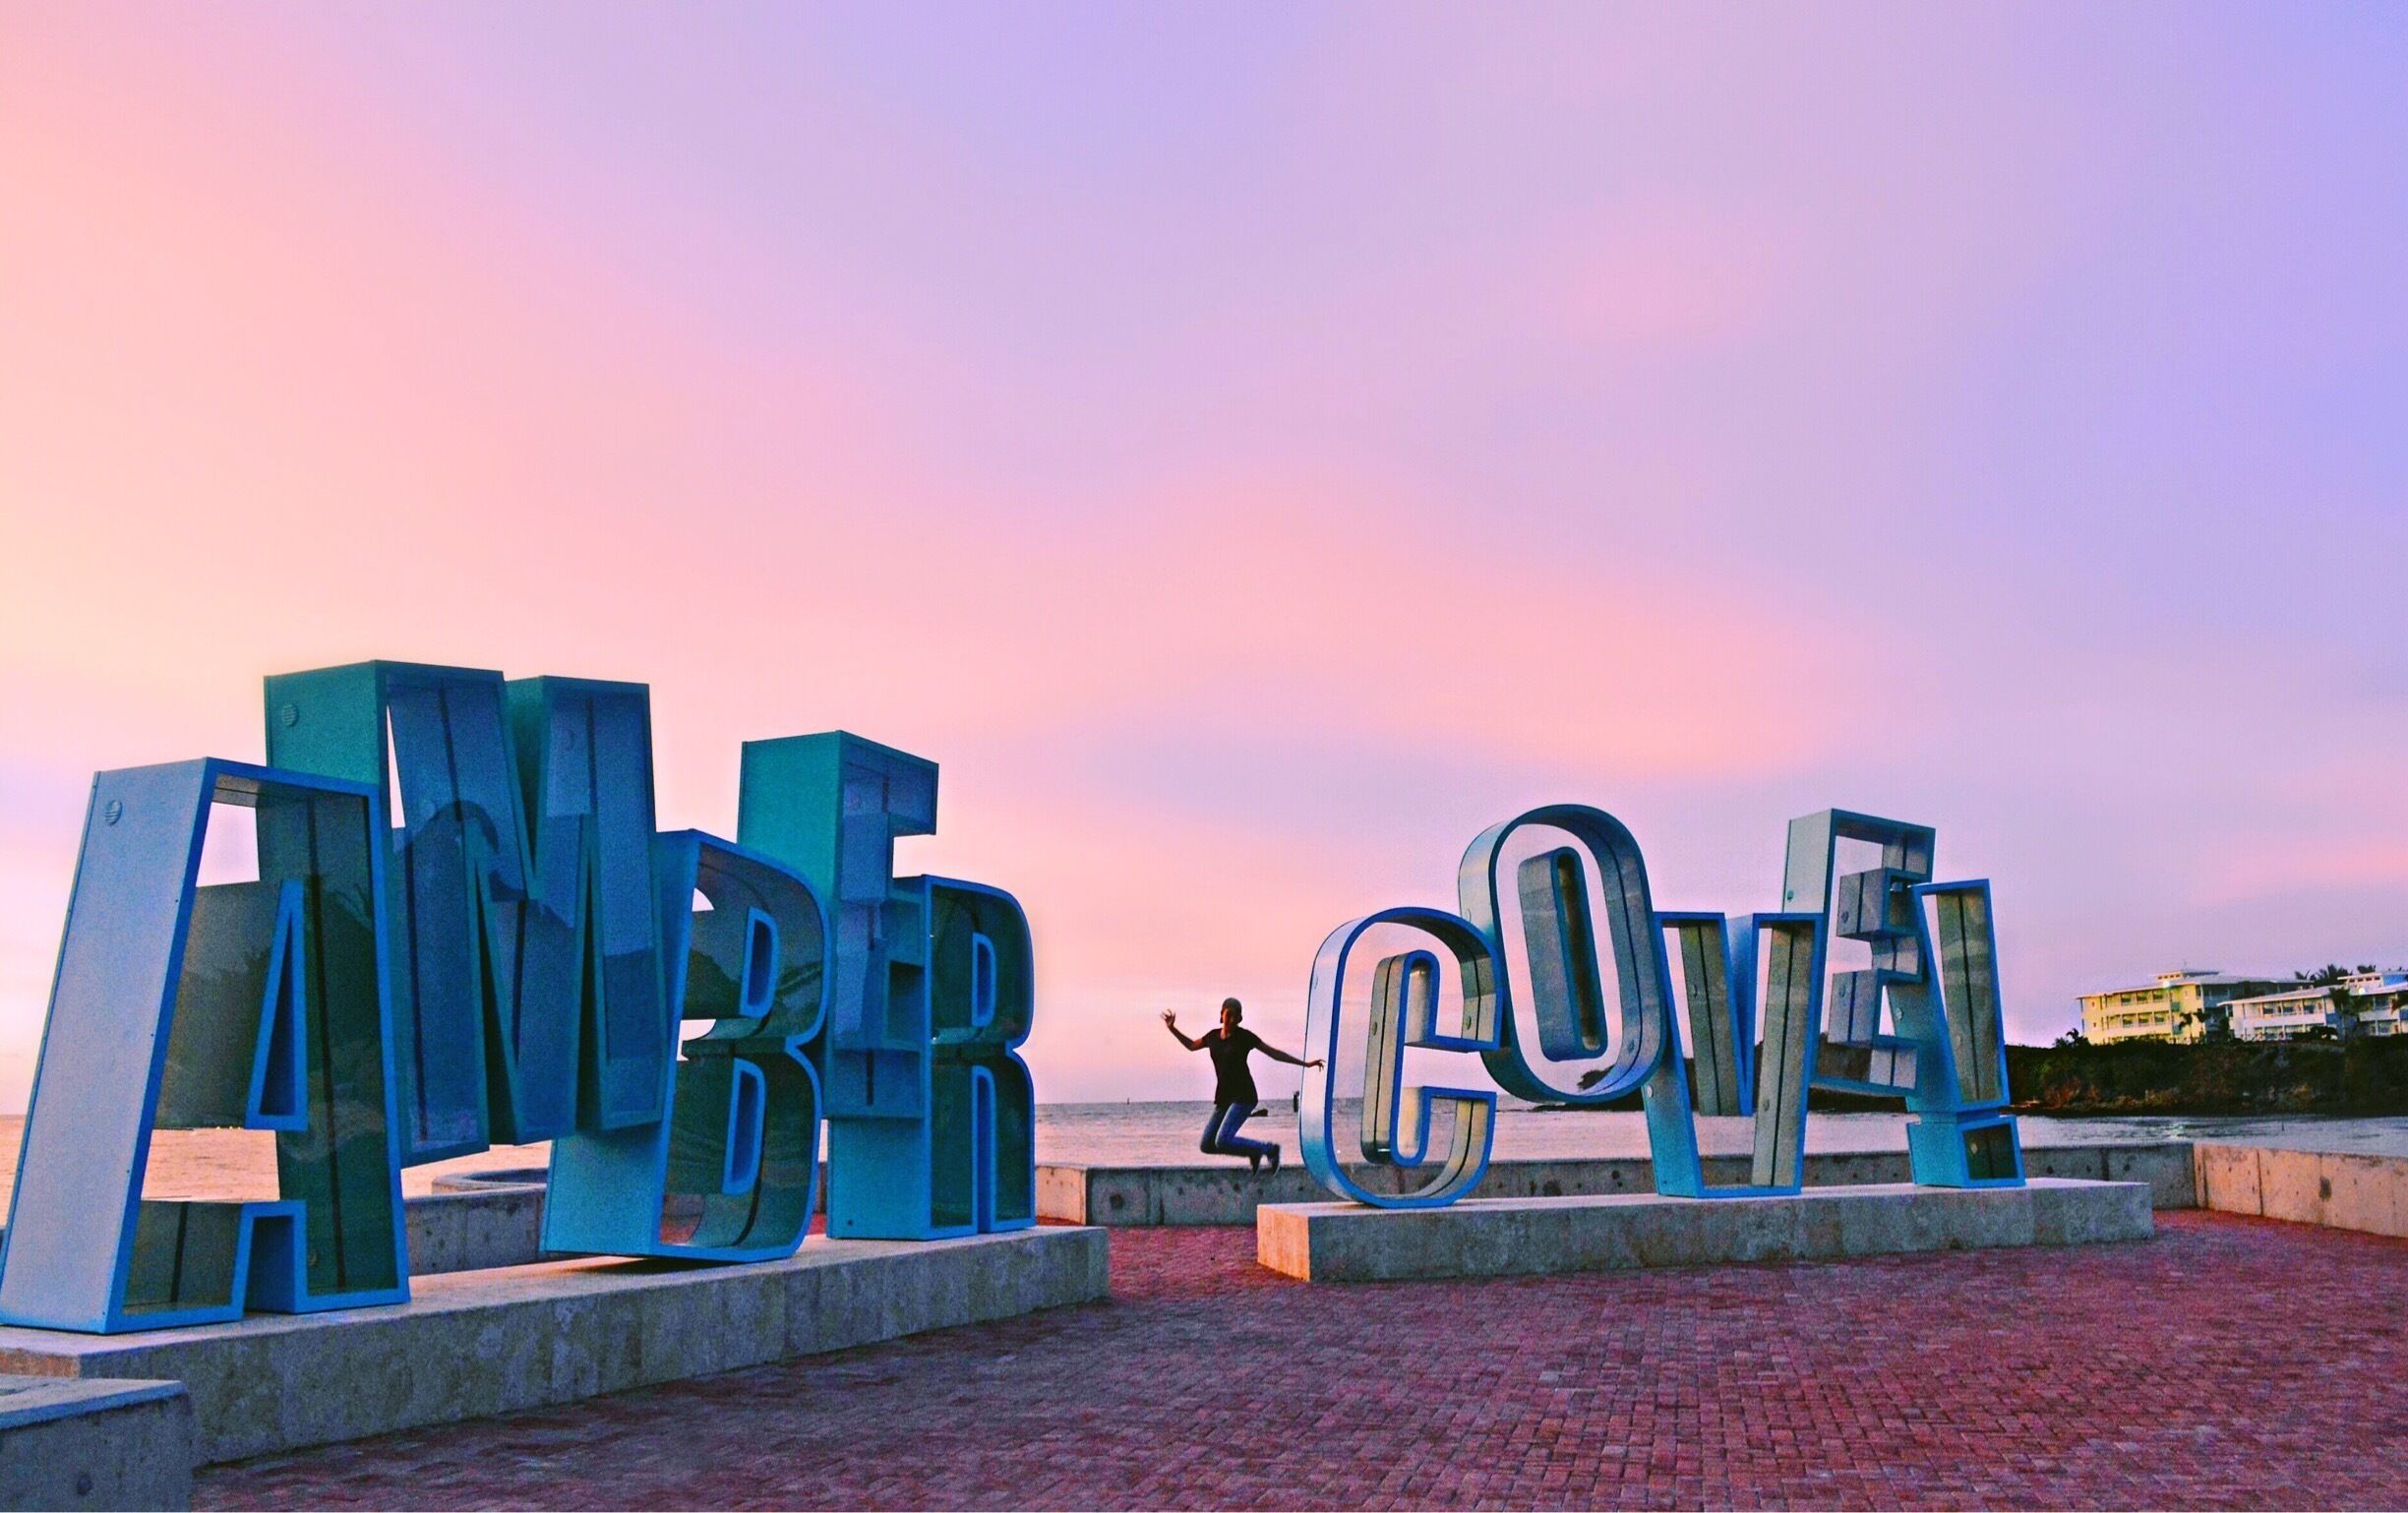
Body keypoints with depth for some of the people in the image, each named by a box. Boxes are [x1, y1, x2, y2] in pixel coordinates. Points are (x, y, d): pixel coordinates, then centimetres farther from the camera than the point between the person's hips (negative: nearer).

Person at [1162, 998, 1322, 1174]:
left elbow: (1275, 1053, -1)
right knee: (1207, 1145, 1)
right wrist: (1172, 1028, 17)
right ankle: (1254, 1150, 18)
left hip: (1243, 1096, -6)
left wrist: (1305, 1063, -2)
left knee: (1223, 1141, -23)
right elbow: (1191, 1045, 27)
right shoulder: (1213, 1036, 8)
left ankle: (1269, 1149, -5)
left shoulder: (1245, 1036, -6)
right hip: (1223, 1098, 7)